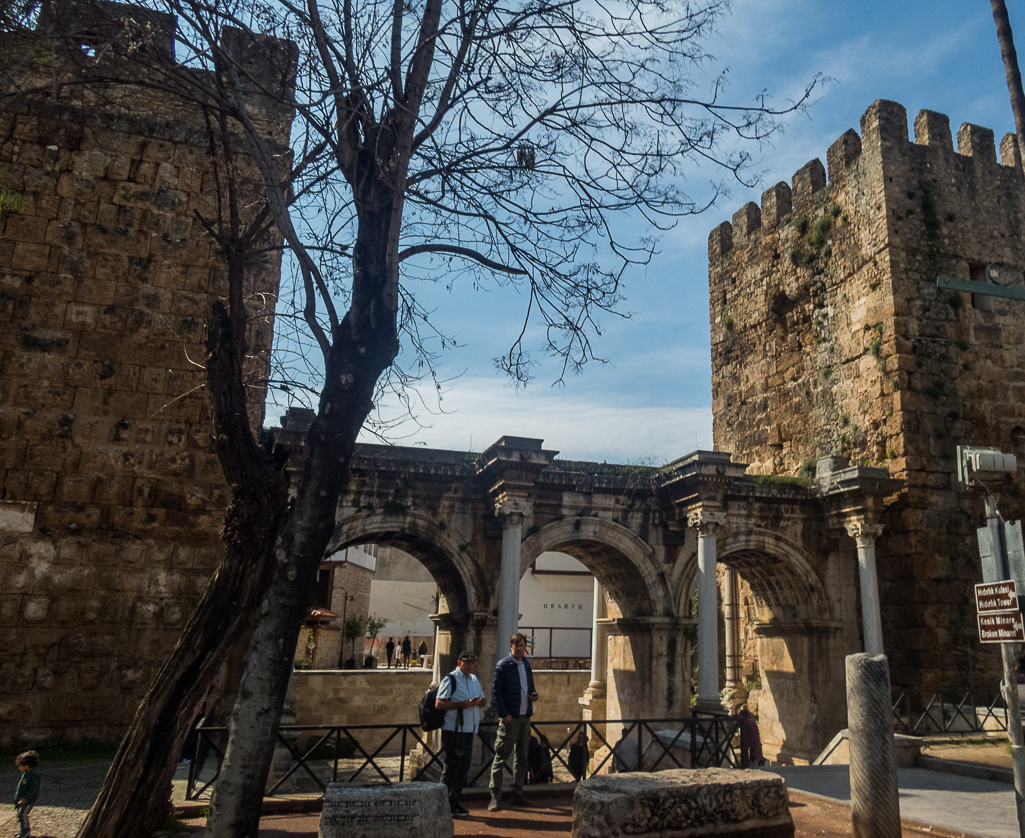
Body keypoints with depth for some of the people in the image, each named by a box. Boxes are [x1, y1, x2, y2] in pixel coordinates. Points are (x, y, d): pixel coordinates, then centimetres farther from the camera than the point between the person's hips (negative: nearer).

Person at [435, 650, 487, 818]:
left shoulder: (474, 680, 16)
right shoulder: (449, 680, -8)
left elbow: (483, 701, 22)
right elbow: (439, 704, -15)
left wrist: (479, 701, -2)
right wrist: (461, 704, -22)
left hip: (469, 730, 8)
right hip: (453, 731, -7)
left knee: (463, 768, 11)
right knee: (452, 767, -5)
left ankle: (454, 804, 21)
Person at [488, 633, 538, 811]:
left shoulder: (527, 665, 14)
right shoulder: (502, 665, -6)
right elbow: (495, 691, -9)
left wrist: (534, 695, 0)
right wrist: (504, 714, -16)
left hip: (525, 716, 7)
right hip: (509, 717, -6)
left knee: (521, 757, 12)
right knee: (501, 757, -4)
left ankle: (517, 794, 21)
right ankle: (495, 797, 2)